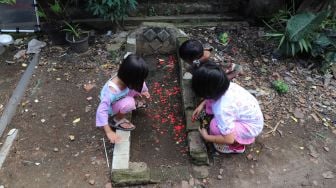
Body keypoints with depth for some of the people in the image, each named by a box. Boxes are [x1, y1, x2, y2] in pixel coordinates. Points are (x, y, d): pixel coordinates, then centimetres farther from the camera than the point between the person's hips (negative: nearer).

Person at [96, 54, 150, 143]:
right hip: (110, 108, -6)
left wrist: (140, 92, -6)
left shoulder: (123, 78, -24)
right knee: (129, 103, -38)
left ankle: (134, 102, 18)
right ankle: (117, 119, -8)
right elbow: (101, 111, -42)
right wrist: (109, 132, -41)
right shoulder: (112, 92, -44)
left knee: (141, 85, -11)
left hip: (121, 98, 6)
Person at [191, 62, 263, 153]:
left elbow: (229, 139, -30)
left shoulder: (222, 109, -37)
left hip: (251, 127, -8)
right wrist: (202, 105, -2)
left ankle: (237, 145, 4)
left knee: (215, 126, -26)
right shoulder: (224, 86, -16)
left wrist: (206, 137, -15)